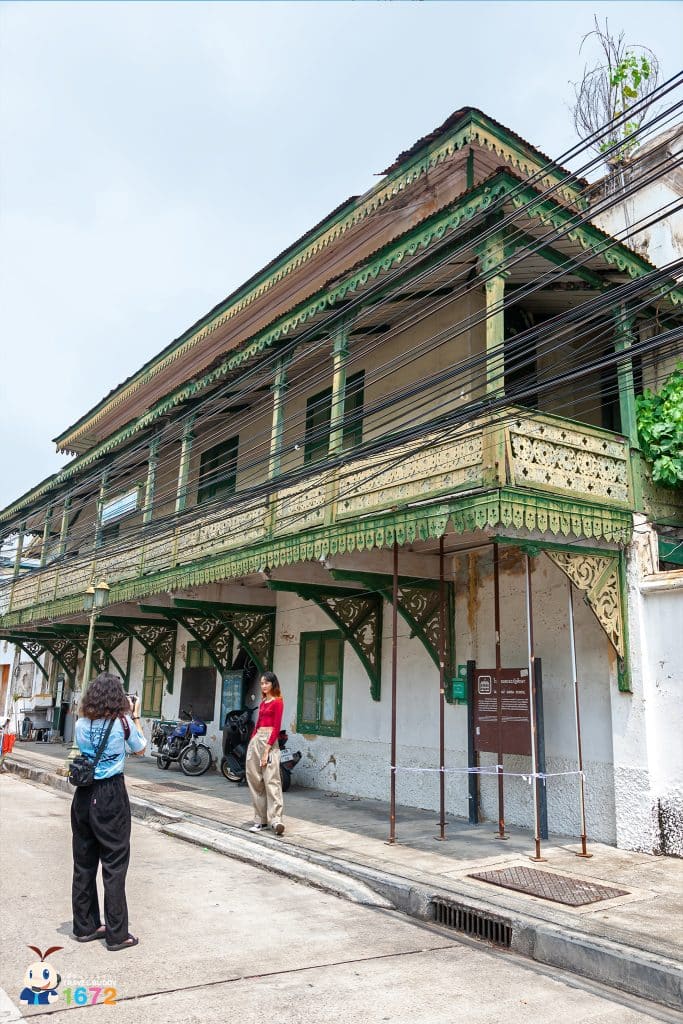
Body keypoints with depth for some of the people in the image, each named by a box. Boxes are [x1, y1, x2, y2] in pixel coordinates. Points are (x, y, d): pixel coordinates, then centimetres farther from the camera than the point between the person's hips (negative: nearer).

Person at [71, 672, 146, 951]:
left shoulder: (82, 723, 1)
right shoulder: (123, 722, -10)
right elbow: (140, 750, 6)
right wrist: (136, 718, 12)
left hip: (84, 794, 5)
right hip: (111, 795, -5)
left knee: (84, 862, 14)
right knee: (114, 864, 3)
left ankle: (85, 926, 25)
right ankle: (116, 933, 9)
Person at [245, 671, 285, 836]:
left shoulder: (277, 702, -5)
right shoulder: (263, 703, 18)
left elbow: (277, 727, -11)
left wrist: (267, 750, -16)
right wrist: (252, 741, 10)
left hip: (269, 741, -8)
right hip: (256, 740, 8)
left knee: (271, 780, -14)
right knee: (255, 780, 6)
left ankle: (276, 820, -17)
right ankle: (260, 819, 11)